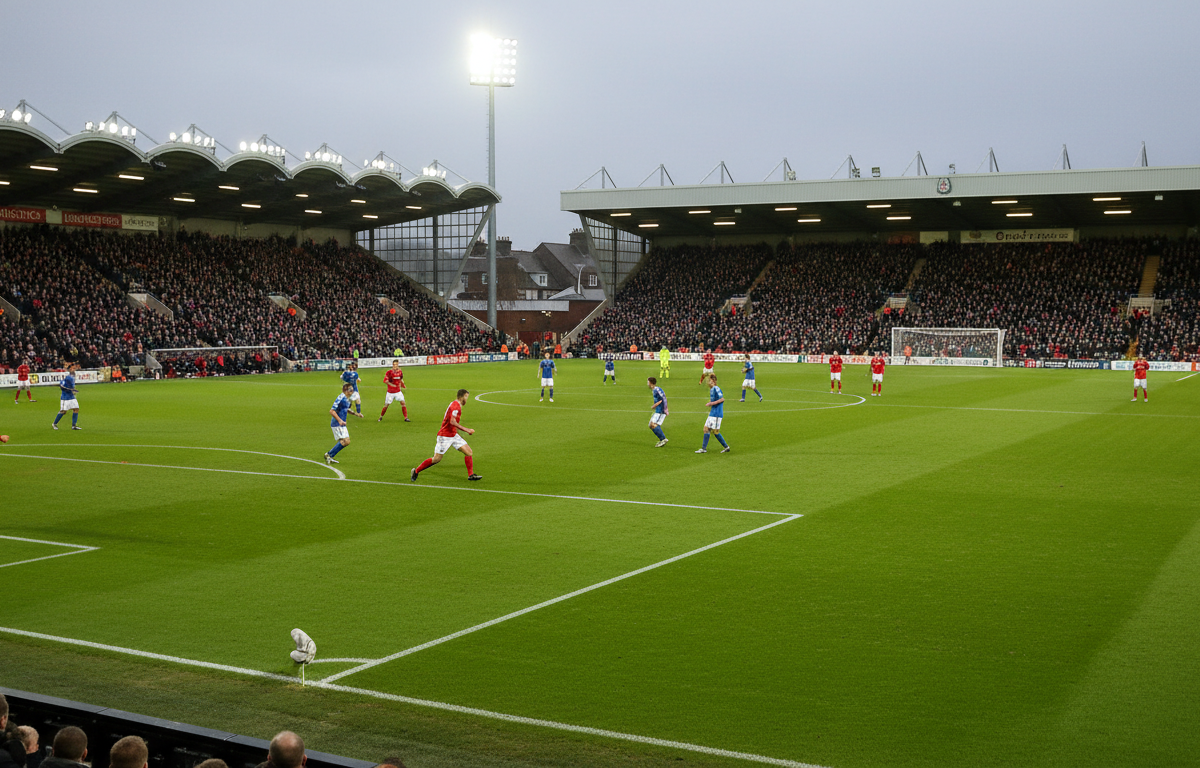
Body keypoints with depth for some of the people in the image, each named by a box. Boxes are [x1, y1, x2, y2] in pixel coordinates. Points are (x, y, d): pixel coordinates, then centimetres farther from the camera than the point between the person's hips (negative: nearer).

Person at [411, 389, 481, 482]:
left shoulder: (456, 405, 13)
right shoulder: (455, 406, -18)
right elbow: (452, 422, -30)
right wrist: (466, 430, -25)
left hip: (453, 435, 10)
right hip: (445, 436, -10)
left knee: (468, 452, 0)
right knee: (437, 458, -5)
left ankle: (471, 475, 4)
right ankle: (416, 471, 10)